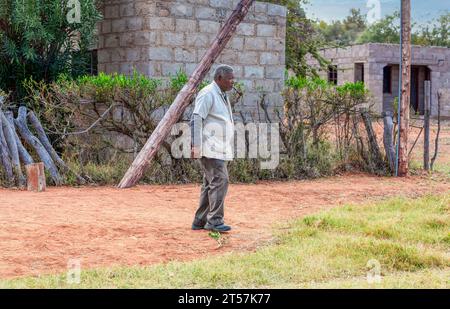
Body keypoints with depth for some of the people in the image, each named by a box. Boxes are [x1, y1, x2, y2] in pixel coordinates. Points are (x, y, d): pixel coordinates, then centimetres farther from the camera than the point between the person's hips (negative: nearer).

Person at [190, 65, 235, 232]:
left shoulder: (222, 95, 19)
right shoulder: (207, 94, -11)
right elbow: (196, 119, -17)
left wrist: (226, 149, 21)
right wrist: (196, 145, -23)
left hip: (219, 149, 10)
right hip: (210, 149, -10)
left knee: (210, 184, 10)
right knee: (219, 181, -14)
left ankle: (200, 221, 15)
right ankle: (214, 220, -11)